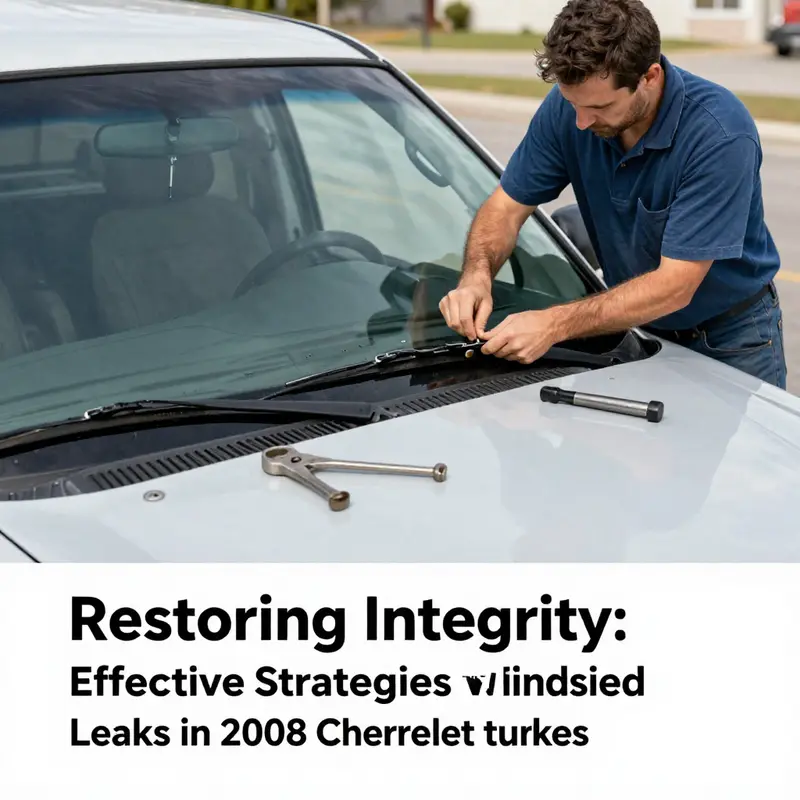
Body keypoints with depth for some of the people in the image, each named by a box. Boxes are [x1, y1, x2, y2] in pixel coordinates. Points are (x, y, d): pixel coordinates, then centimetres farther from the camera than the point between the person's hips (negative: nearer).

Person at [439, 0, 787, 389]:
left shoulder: (723, 133, -30)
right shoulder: (568, 106, -17)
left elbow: (675, 285, -32)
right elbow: (508, 204, -6)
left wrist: (555, 324, -40)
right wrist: (476, 277, -27)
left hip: (731, 338, -3)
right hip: (635, 319, 4)